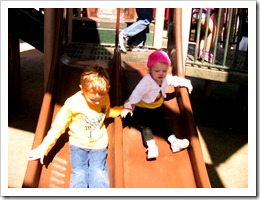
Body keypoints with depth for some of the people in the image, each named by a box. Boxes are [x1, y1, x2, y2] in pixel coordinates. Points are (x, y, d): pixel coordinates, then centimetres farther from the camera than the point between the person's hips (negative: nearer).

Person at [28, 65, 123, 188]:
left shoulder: (105, 98, -7)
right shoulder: (72, 103, -20)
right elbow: (58, 126, -12)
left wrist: (123, 109, 9)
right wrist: (43, 148, -12)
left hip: (98, 144, 2)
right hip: (78, 143, -2)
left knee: (98, 173, -14)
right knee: (78, 174, -13)